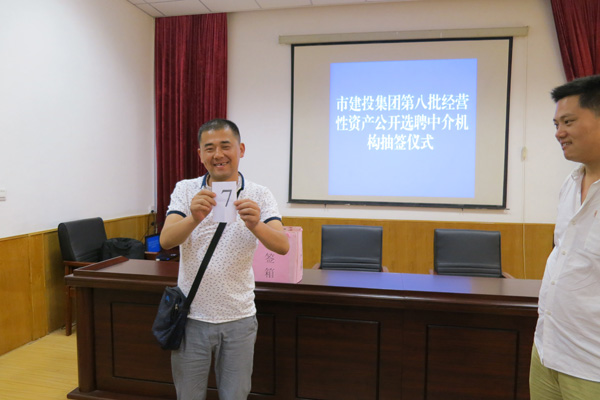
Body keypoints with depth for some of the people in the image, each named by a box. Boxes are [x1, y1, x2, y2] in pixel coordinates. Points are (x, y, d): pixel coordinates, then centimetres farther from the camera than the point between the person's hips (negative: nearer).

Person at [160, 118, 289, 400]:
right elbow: (166, 241, -17)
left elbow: (283, 245, -18)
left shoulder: (259, 196, -5)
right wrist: (194, 219, -37)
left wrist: (255, 225, -39)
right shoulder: (185, 190, -3)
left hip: (238, 318, 0)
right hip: (191, 316, 1)